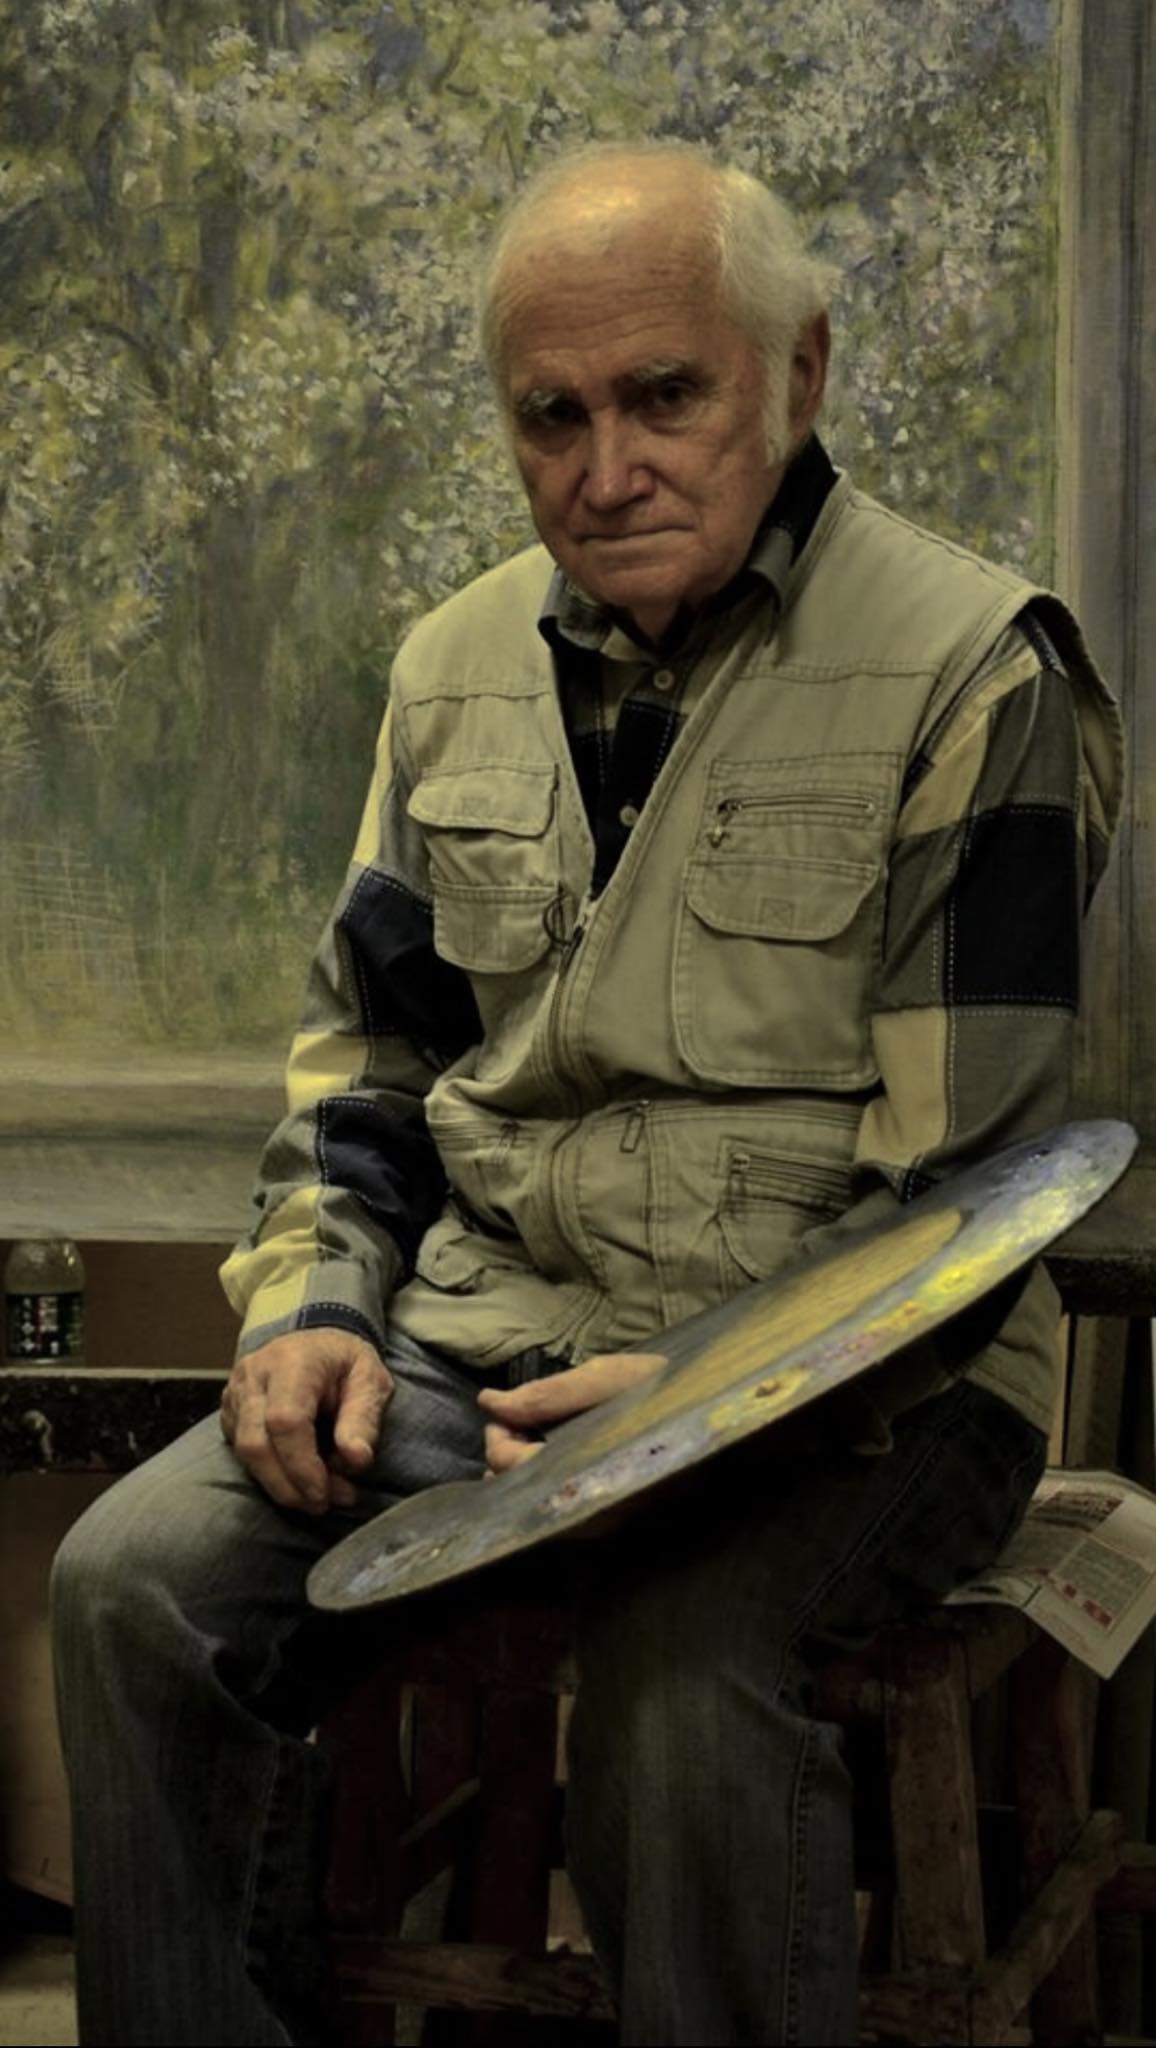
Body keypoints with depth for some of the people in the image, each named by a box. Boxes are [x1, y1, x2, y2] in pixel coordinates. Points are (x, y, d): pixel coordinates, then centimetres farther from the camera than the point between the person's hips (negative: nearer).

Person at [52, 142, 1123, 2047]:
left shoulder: (973, 672, -7)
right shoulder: (458, 666, 13)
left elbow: (971, 1177, -10)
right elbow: (363, 1049, 21)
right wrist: (312, 1302, 2)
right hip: (478, 1340, 5)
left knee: (677, 1668, -35)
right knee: (138, 1577, -17)